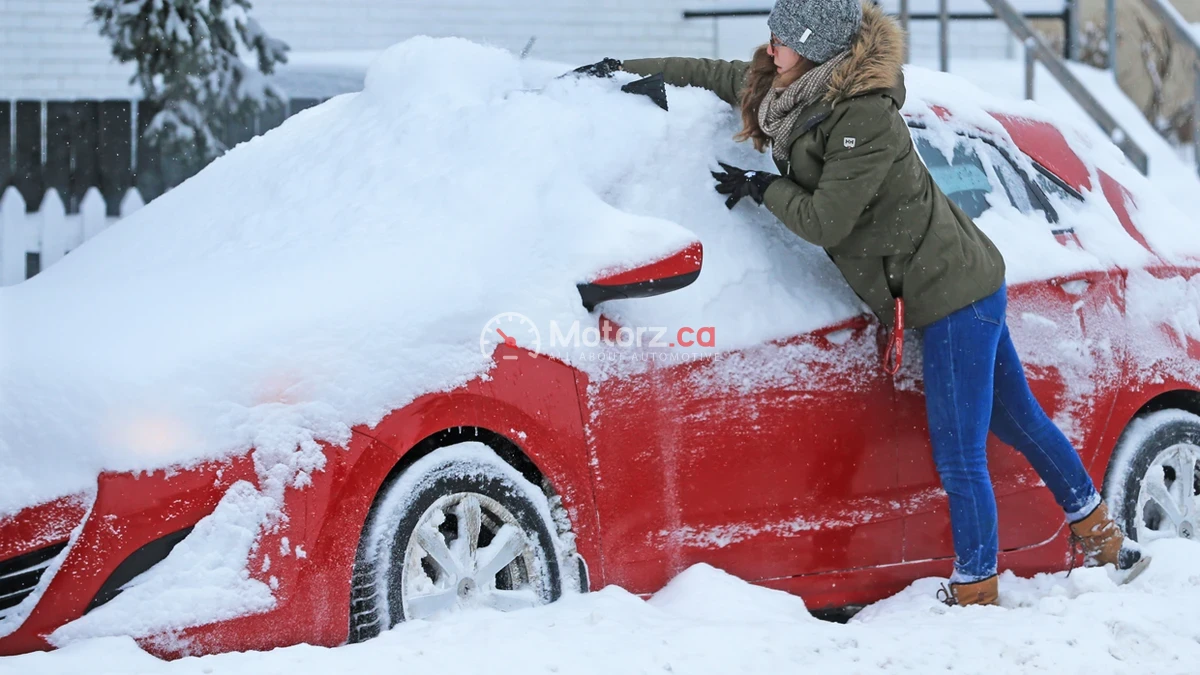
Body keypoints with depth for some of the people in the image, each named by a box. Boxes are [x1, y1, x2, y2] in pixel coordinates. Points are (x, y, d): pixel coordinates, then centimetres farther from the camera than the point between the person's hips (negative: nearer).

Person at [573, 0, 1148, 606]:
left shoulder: (864, 118, -24)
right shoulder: (790, 91, 3)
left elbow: (824, 221, -22)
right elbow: (712, 75, 18)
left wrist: (761, 187, -8)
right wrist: (626, 69, 20)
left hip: (952, 295, -10)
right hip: (964, 285, 10)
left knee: (958, 457, -6)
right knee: (1018, 421, 21)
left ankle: (976, 594, 2)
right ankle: (1099, 536, 34)